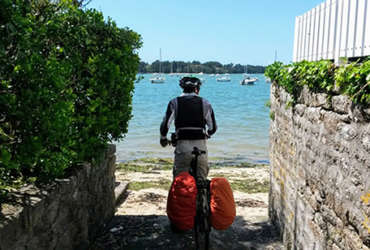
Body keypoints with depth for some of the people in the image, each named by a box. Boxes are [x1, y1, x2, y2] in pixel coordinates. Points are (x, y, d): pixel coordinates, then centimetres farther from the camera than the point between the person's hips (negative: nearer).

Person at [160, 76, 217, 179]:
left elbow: (165, 125, -4)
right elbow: (213, 128, 9)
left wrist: (163, 138, 14)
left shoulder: (174, 102, 3)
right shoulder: (205, 103, 6)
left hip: (182, 147, -1)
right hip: (201, 147, 1)